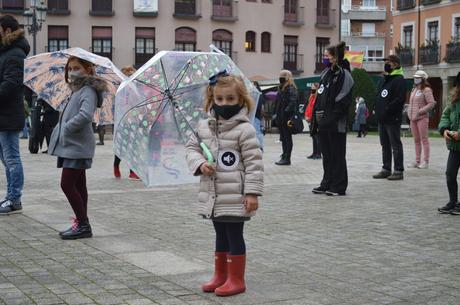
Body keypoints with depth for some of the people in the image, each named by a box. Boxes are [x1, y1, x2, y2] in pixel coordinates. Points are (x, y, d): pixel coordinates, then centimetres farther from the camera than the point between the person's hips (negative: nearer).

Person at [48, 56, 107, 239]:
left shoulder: (88, 91, -13)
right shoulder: (77, 90, 17)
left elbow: (85, 115, -30)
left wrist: (66, 128, -20)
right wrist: (60, 129, 10)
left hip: (77, 146, -10)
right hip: (72, 146, 10)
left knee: (67, 184, -10)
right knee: (77, 185, 13)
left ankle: (83, 225, -5)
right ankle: (81, 224, 19)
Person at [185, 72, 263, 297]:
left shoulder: (244, 129, -12)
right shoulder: (204, 127, 5)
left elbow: (254, 162, -13)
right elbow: (191, 148, 14)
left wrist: (252, 192, -16)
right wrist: (200, 163, -7)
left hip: (235, 197, -6)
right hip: (213, 196, 6)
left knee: (234, 236, 3)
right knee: (221, 236, 18)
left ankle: (236, 280, 15)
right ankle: (220, 276, 30)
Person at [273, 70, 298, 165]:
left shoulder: (291, 89, -11)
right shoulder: (281, 88, 17)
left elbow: (292, 102, -21)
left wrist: (286, 111, -26)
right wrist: (276, 113, 16)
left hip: (287, 118, -9)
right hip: (281, 118, 9)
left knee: (287, 138, -4)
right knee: (283, 138, 13)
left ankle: (287, 158, -1)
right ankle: (284, 156, 19)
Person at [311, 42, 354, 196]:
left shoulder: (343, 75, -10)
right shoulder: (325, 74, 15)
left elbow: (343, 101, -15)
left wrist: (330, 118, -20)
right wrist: (317, 115, 10)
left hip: (336, 123, -8)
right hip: (323, 122, 8)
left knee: (337, 155, -1)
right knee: (326, 154, 13)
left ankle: (339, 186, 7)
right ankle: (327, 184, 21)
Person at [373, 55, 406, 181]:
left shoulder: (399, 80, -10)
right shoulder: (384, 79, 18)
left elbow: (400, 99, -19)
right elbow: (378, 96, 25)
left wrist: (387, 110, -20)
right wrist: (376, 108, 8)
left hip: (392, 119, -9)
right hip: (382, 119, 9)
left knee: (396, 145, -4)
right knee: (385, 145, 14)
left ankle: (398, 171, 1)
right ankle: (386, 169, 21)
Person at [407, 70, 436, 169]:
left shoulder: (426, 90, -7)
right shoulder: (414, 89, 17)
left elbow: (431, 104, -13)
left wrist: (420, 111, -16)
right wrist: (409, 112, 11)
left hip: (422, 118, -8)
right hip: (413, 118, 8)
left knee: (424, 139, -5)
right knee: (416, 140, 10)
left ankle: (425, 161, -2)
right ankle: (417, 161, 14)